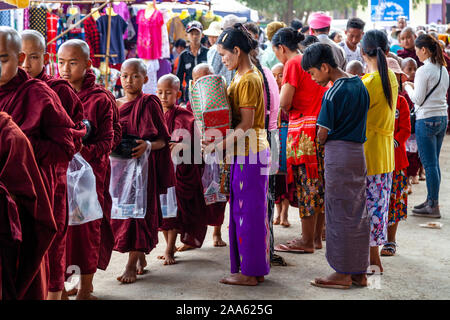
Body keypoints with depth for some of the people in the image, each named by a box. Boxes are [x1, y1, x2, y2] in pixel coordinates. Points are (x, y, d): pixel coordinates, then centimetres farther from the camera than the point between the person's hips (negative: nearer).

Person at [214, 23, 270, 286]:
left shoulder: (249, 80, -16)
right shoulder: (243, 76, 15)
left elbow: (246, 124, -19)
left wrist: (220, 145, -18)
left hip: (250, 153, -10)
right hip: (246, 151, 10)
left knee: (248, 211, -3)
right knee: (251, 211, 13)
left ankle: (250, 273, 4)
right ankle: (257, 268, 20)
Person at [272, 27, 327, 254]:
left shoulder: (293, 63, -8)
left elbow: (284, 103, -13)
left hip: (304, 130, -8)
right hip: (321, 128, 9)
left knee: (305, 187, -3)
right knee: (318, 186, 12)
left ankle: (307, 242, 2)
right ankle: (317, 237, 19)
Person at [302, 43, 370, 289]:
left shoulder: (333, 93, -15)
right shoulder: (360, 86, 10)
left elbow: (323, 134, -13)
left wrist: (321, 142, 7)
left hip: (338, 153, -8)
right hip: (359, 152, 8)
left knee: (339, 214, -1)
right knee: (358, 213, 11)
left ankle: (343, 274, 4)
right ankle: (359, 272, 16)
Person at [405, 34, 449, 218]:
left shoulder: (423, 71, -14)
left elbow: (418, 99, -14)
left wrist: (408, 88, 4)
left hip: (426, 120, -8)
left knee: (429, 164, -4)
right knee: (434, 163, 15)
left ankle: (433, 206, -1)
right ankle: (431, 200, 21)